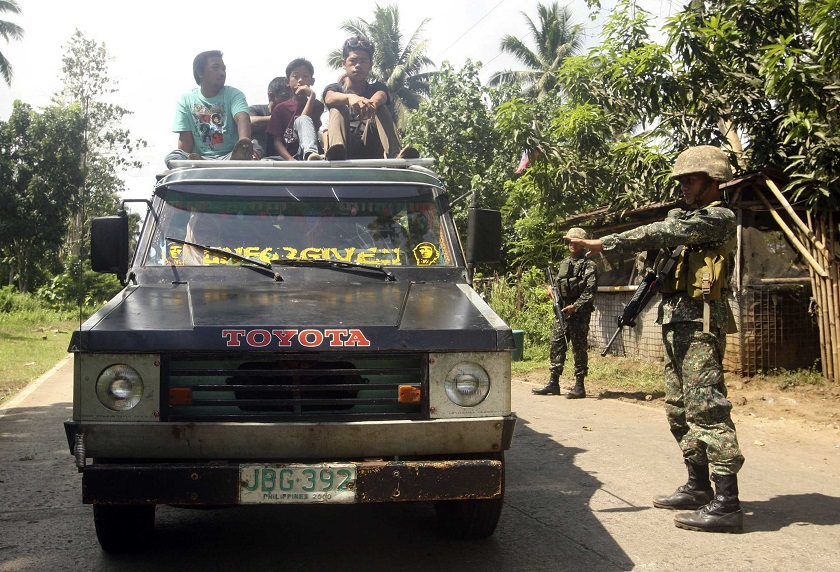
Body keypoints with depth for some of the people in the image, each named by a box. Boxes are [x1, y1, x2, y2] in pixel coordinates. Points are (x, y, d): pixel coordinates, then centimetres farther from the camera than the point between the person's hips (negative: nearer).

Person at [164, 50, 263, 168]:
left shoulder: (234, 94, 4)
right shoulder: (186, 100, 7)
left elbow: (242, 118, -18)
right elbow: (185, 139, 2)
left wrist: (244, 143, -41)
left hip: (229, 155, 0)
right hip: (199, 157, 0)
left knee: (255, 148, -30)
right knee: (172, 156, -28)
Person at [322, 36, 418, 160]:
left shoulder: (376, 88, 14)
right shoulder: (334, 89, 12)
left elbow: (381, 96, -13)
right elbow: (330, 98, -15)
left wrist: (373, 103, -40)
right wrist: (350, 97, -40)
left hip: (370, 151, 1)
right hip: (344, 151, -1)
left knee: (381, 108, -16)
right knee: (338, 107, -18)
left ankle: (396, 154, -43)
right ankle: (337, 150, -50)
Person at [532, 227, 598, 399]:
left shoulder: (589, 265, -4)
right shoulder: (563, 263, 17)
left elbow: (590, 290, -13)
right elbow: (557, 282, 27)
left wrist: (575, 306, -22)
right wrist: (551, 289, 4)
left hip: (579, 312, -7)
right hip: (561, 311, 7)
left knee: (579, 348, -3)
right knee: (556, 346, 6)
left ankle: (579, 386, 2)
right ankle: (553, 383, 13)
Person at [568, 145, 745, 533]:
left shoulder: (719, 218, -8)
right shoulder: (689, 219, 23)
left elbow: (663, 234, -19)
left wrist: (604, 244, -20)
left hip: (700, 324, -10)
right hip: (676, 325, 10)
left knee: (707, 409, -13)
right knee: (680, 410, 12)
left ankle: (727, 505, -13)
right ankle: (698, 488, 22)